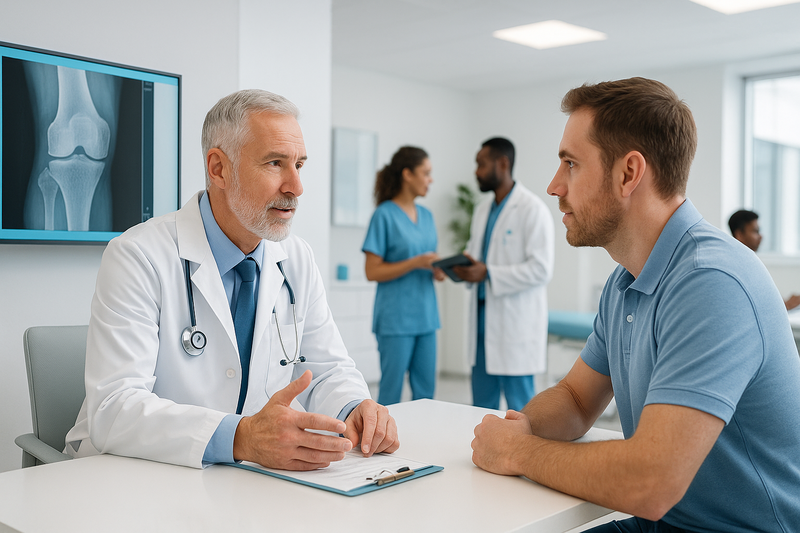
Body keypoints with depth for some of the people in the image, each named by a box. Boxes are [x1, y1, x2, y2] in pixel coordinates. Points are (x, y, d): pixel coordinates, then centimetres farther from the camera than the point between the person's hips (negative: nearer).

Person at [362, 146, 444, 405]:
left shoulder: (426, 215, 13)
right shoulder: (384, 215, -8)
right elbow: (372, 271, -11)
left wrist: (437, 270, -2)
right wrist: (415, 262, -19)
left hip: (425, 314, 7)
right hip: (396, 317, -7)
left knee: (426, 389, 10)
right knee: (391, 391, 1)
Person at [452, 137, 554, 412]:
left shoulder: (533, 209, -11)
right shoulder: (482, 209, 14)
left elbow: (541, 269, -18)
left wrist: (488, 274, -23)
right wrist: (464, 268, 0)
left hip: (515, 324, -8)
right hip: (484, 317, 8)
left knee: (519, 408, -1)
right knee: (482, 405, 14)